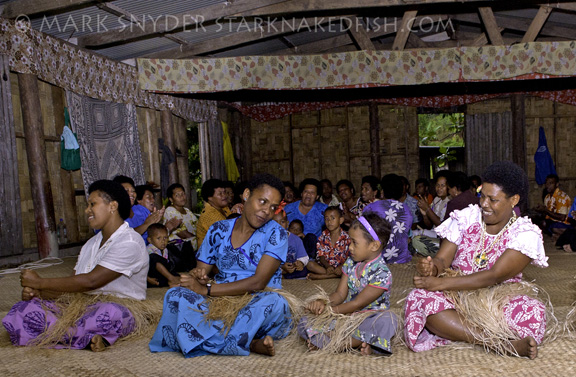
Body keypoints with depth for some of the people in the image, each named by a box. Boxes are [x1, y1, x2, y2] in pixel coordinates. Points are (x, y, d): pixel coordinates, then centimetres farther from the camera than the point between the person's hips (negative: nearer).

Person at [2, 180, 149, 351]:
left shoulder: (130, 242, -10)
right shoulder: (91, 244, 20)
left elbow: (91, 281, -17)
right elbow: (73, 284, 14)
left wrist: (40, 282, -9)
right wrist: (38, 293, -6)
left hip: (121, 306, -8)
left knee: (111, 313, -43)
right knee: (25, 308, -13)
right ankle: (90, 337, -23)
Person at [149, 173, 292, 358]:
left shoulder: (276, 234, -3)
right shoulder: (218, 230, 9)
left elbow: (258, 282, -14)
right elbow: (200, 270, 9)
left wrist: (206, 289, -18)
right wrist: (198, 276, -19)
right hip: (219, 301, 4)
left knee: (275, 302, -37)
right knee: (175, 294, -24)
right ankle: (250, 344, -30)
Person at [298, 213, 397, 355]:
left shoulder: (381, 273, -18)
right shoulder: (351, 262, 5)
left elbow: (357, 304, -16)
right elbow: (340, 294, 6)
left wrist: (328, 310, -12)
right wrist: (324, 302, -15)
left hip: (369, 317, -5)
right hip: (347, 316, 6)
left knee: (387, 320, -40)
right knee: (304, 324, -11)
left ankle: (326, 342, -33)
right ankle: (359, 342, -24)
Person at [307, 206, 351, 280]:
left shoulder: (346, 237, -5)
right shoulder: (323, 236, 3)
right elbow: (321, 255, -2)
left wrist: (341, 267, -29)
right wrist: (327, 266, -21)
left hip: (341, 266, -1)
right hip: (325, 265, 2)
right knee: (310, 264, -22)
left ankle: (318, 276, -29)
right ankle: (334, 274, -25)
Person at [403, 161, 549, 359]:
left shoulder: (526, 233, -6)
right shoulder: (465, 218, 2)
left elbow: (494, 276, -18)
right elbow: (442, 259, -2)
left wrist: (441, 283, -28)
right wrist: (431, 267, -29)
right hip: (457, 296, 2)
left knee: (532, 312, -34)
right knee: (420, 299, -32)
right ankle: (505, 344, -36)